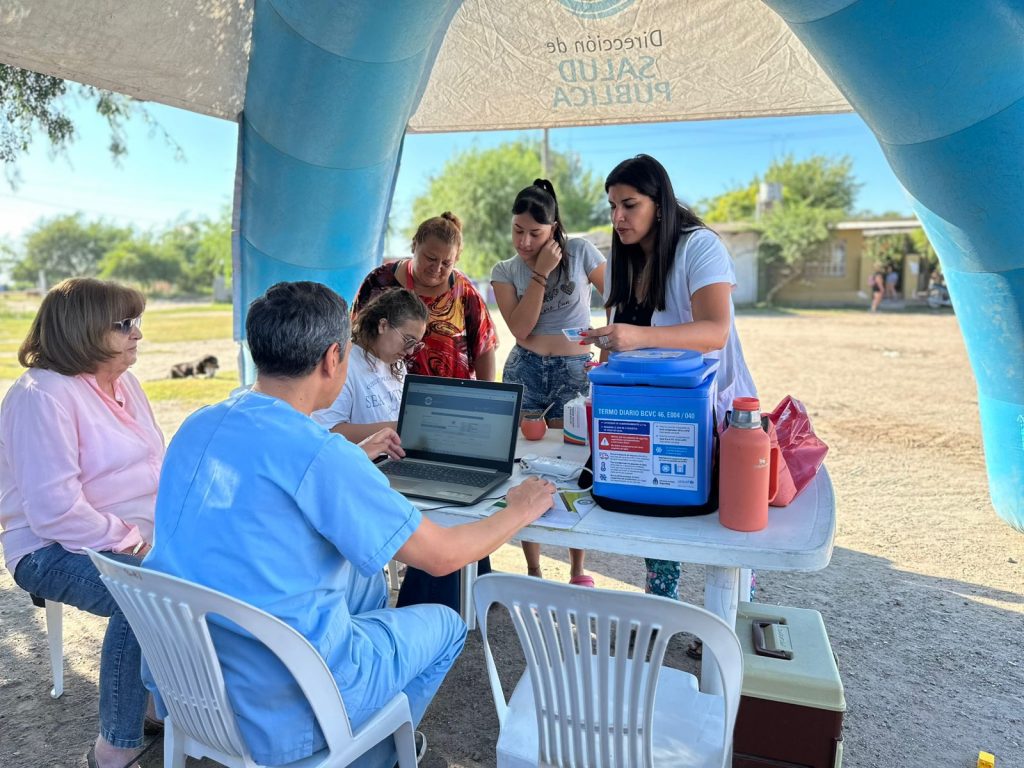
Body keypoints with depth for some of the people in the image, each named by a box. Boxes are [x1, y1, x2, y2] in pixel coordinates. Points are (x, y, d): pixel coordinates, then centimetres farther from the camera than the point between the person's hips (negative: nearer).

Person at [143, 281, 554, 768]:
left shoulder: (197, 427, -3)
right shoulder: (320, 453, -26)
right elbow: (442, 555, -16)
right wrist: (520, 511, 1)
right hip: (274, 707, -7)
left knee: (366, 578, 25)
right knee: (445, 625, 14)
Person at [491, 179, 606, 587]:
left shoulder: (580, 251, 1)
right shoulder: (505, 271, 5)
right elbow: (520, 328, -8)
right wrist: (541, 274, -10)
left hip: (577, 373, -1)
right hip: (525, 374, 1)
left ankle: (578, 572, 19)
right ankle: (533, 573, 19)